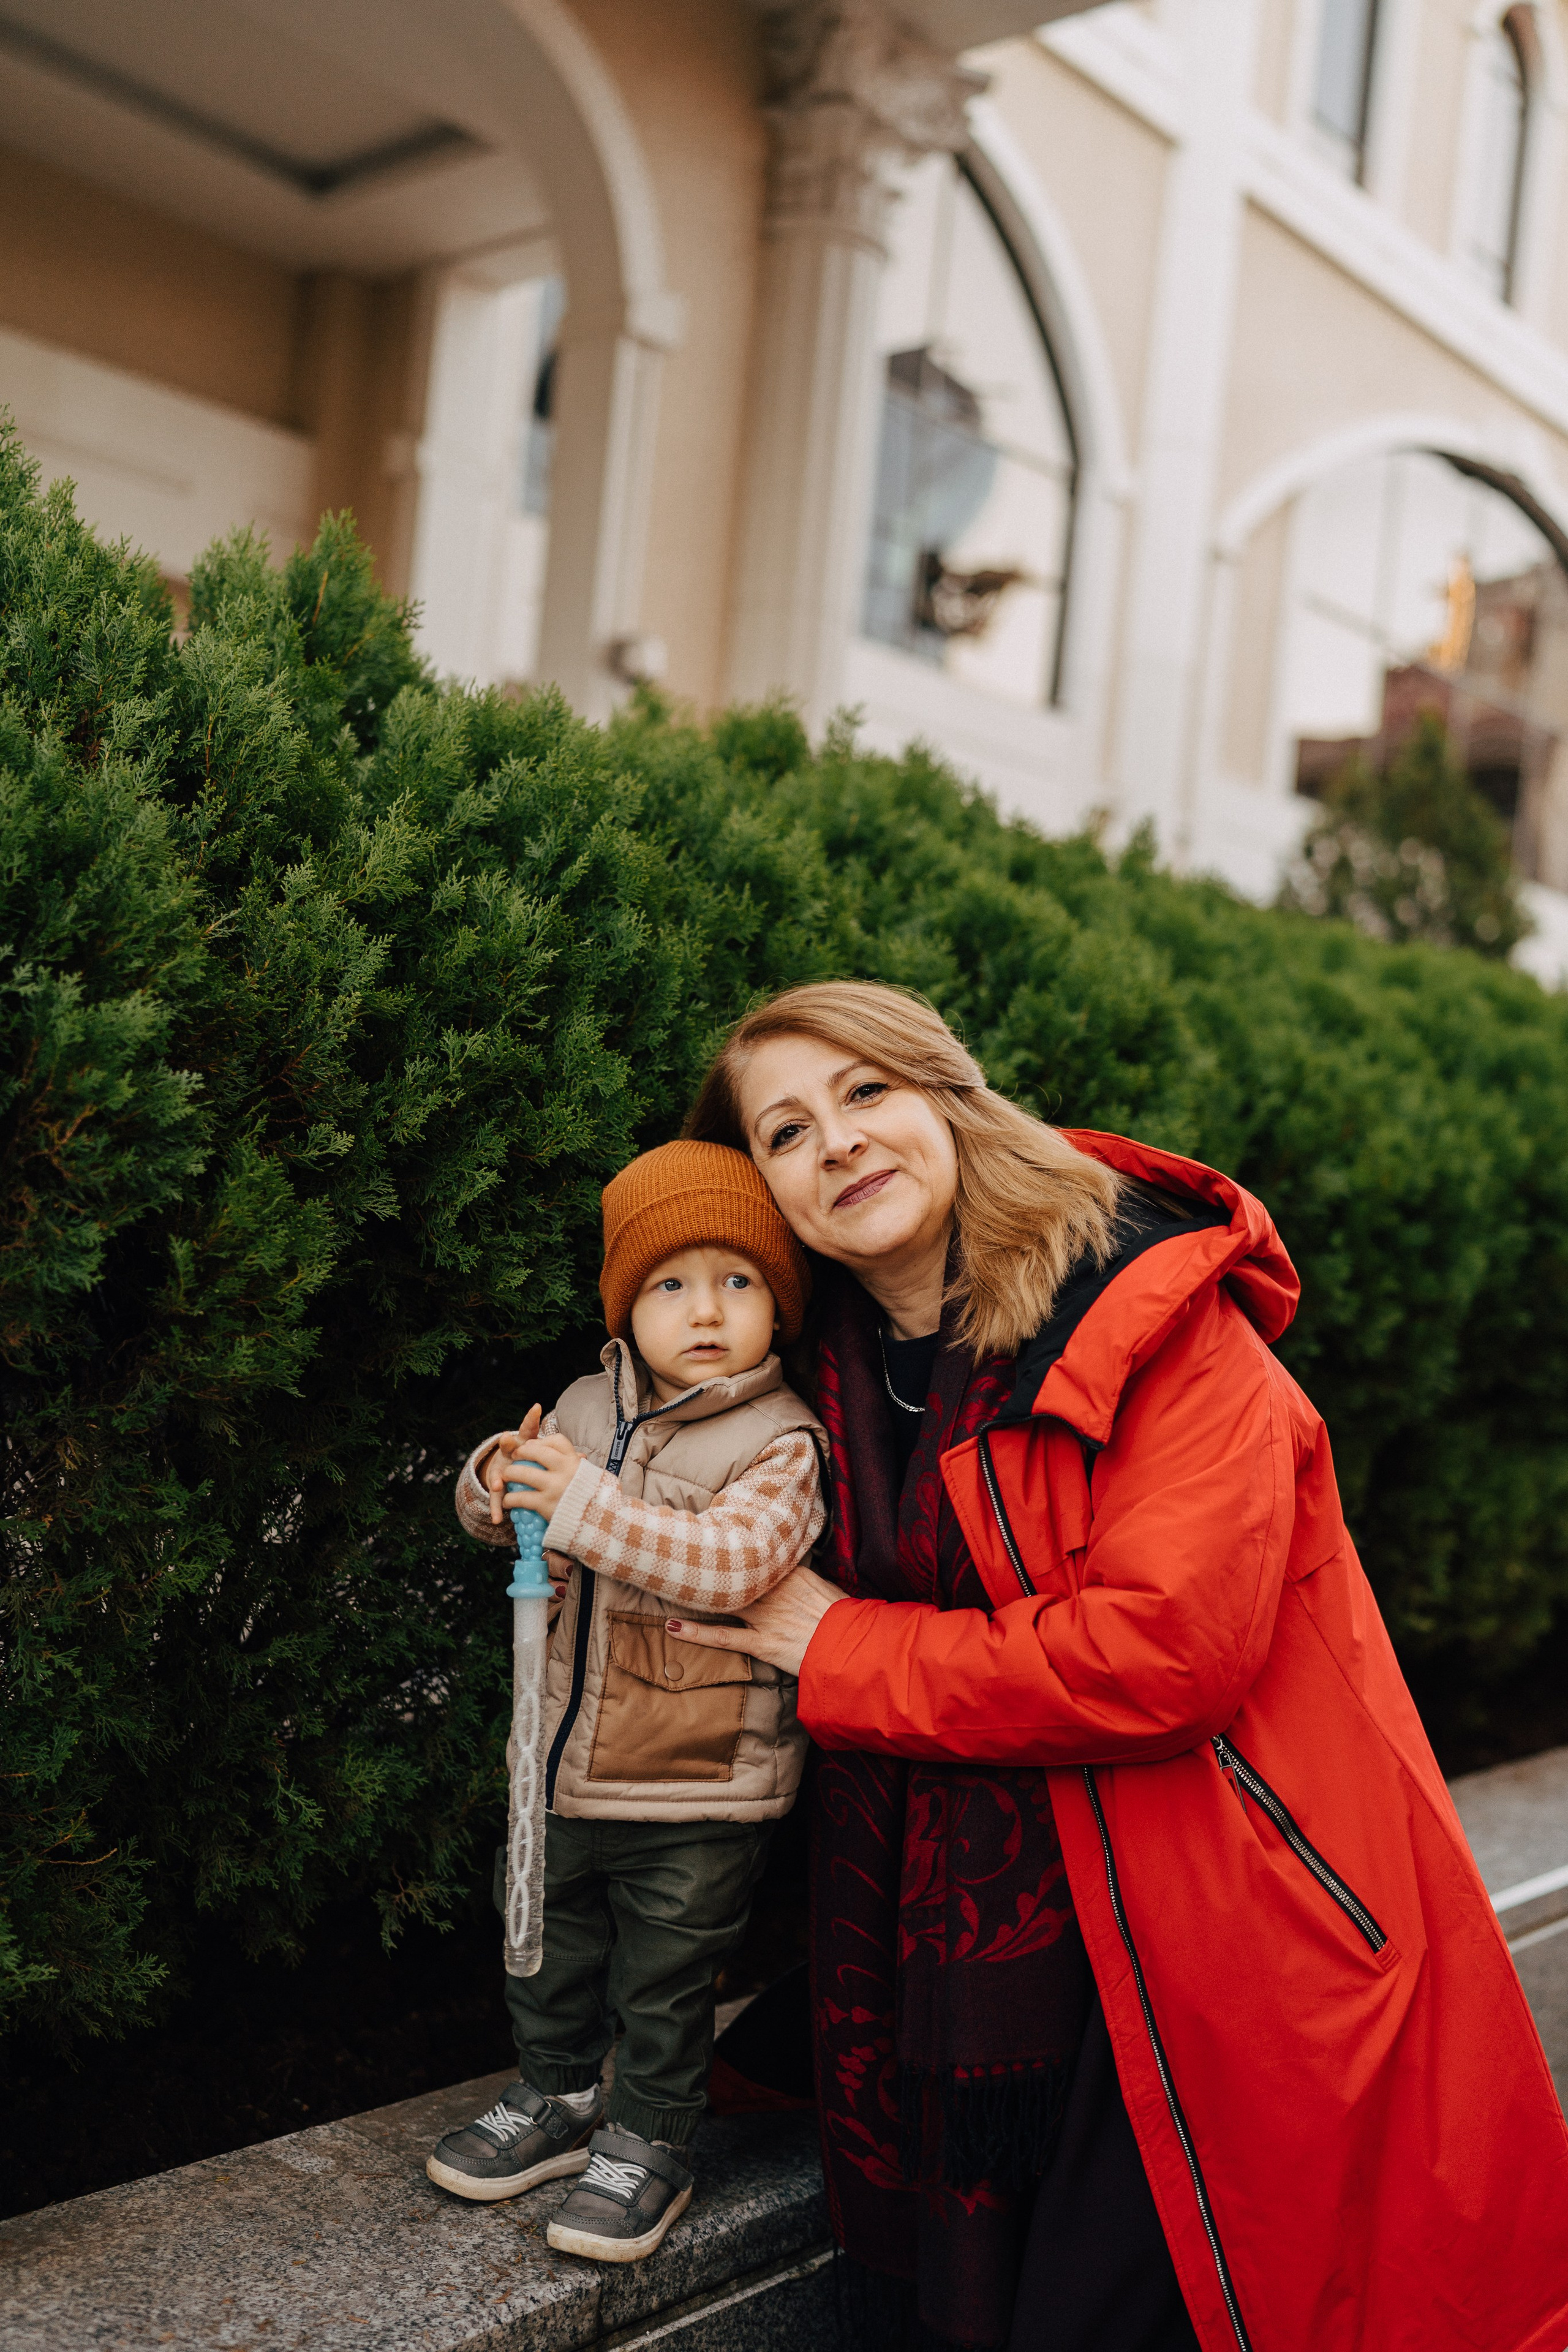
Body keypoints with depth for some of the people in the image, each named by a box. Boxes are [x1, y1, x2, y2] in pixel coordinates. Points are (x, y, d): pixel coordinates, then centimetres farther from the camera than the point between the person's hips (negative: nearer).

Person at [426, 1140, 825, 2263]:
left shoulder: (780, 1442, -18)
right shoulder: (588, 1406, 1)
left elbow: (734, 1560, -33)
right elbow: (496, 1510, 9)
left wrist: (581, 1501, -38)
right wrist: (499, 1480, -17)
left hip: (699, 1790, -6)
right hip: (567, 1763, 6)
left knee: (663, 1983, 11)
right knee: (549, 1948, 23)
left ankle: (648, 2147, 32)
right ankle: (558, 2098, 46)